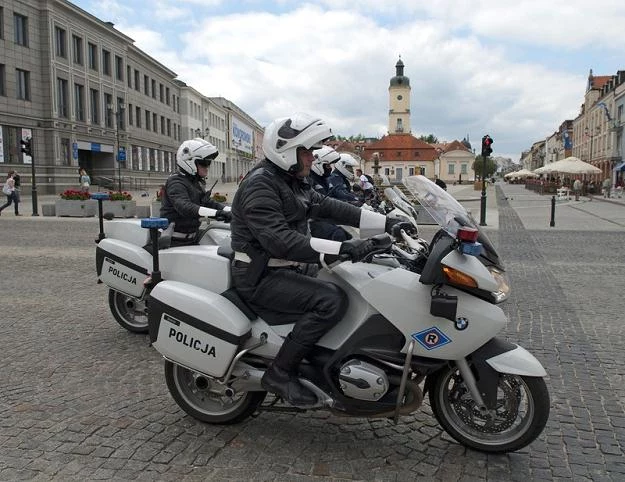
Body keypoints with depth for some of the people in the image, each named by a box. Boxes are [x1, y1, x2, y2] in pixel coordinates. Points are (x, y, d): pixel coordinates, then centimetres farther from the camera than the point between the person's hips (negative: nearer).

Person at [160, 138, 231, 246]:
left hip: (193, 240, 9)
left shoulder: (197, 183, 13)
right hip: (176, 242, -9)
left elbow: (208, 202, 11)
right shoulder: (175, 182, -17)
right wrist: (216, 213, -45)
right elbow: (184, 206, -34)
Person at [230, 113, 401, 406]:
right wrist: (344, 249, -36)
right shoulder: (260, 186, -18)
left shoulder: (293, 182, 14)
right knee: (331, 300, -27)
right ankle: (280, 373, -16)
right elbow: (280, 241, -30)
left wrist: (386, 223, 2)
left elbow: (328, 207, 10)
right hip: (260, 278, -10)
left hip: (285, 270, 10)